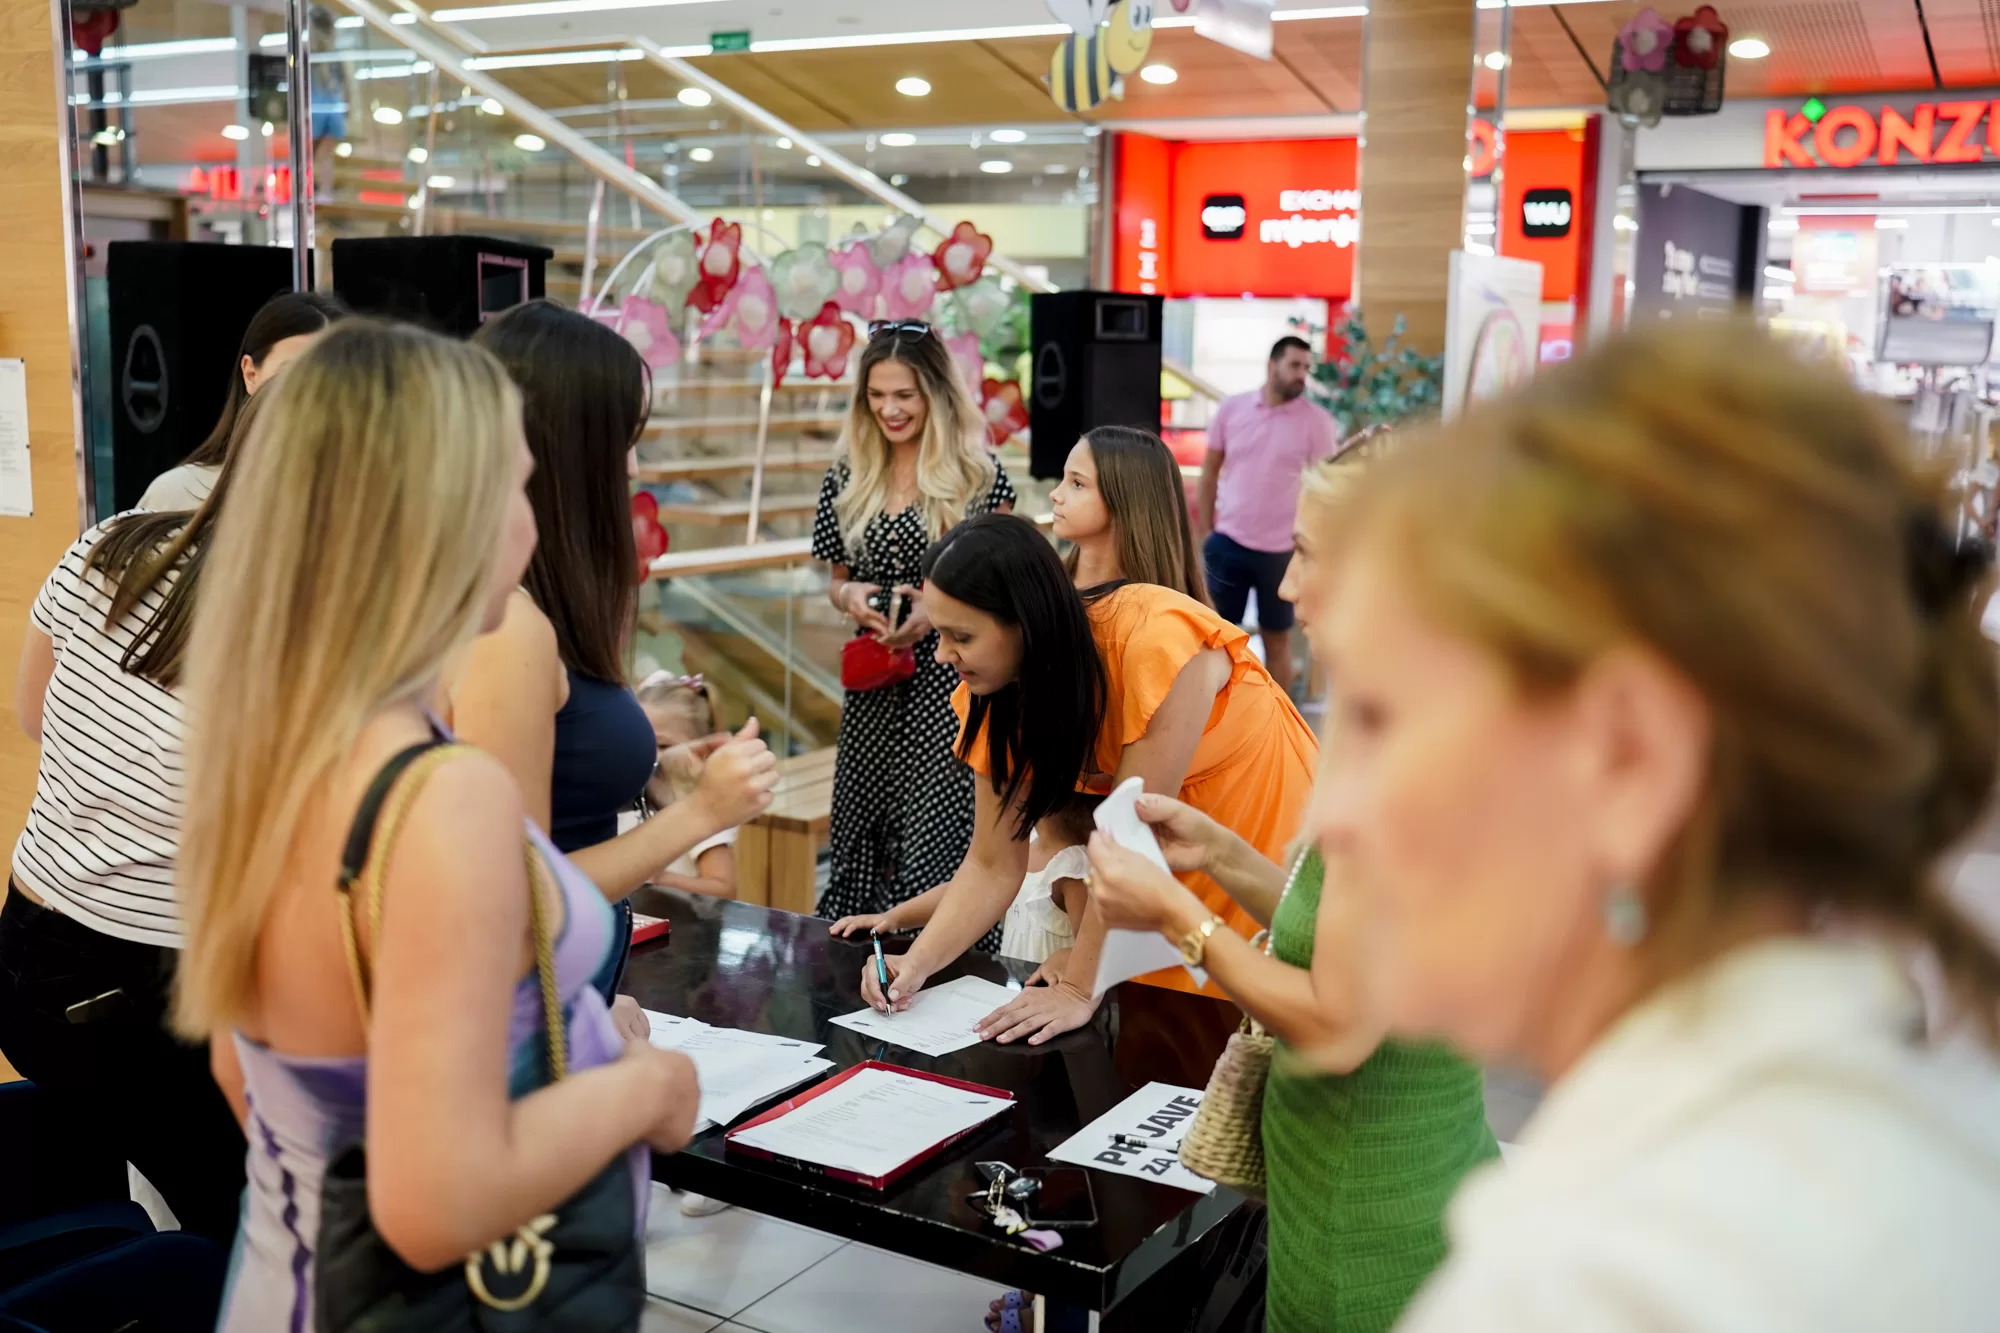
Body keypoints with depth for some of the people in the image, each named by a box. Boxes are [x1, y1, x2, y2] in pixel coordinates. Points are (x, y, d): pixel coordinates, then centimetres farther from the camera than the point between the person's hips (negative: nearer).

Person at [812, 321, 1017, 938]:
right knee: (863, 823, 7)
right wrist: (849, 596, -6)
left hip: (951, 679, -4)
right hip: (875, 680, 4)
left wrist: (939, 608, -15)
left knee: (938, 835, -7)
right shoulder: (848, 479, 8)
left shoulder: (979, 477, -4)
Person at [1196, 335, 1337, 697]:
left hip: (1281, 549, -1)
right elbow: (1210, 471, 7)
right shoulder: (1232, 408, -1)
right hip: (1228, 542, 2)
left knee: (1277, 639, 9)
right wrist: (1206, 530, 6)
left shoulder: (1317, 421, -6)